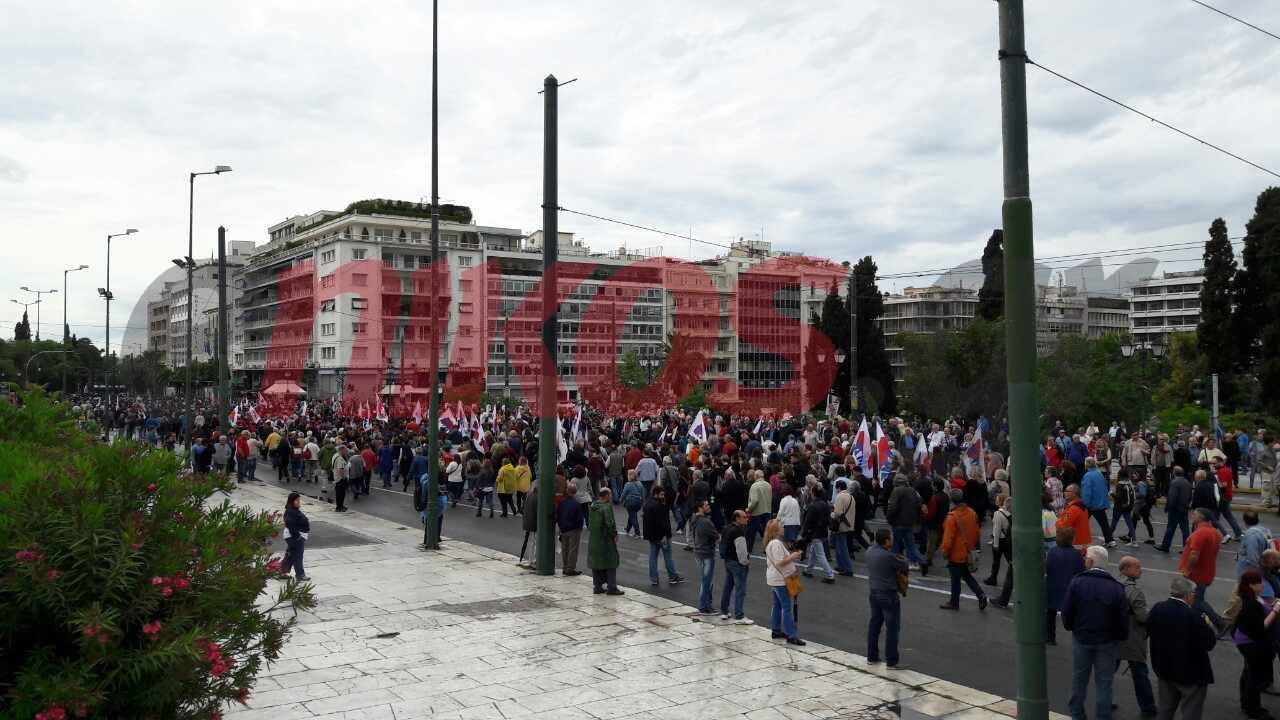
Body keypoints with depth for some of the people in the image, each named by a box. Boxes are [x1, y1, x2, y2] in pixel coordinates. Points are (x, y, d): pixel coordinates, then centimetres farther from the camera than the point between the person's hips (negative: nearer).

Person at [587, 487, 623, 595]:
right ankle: (611, 588, 2)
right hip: (605, 539, -8)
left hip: (593, 539, 8)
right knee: (610, 563, 1)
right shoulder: (607, 507, -17)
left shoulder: (593, 506, 7)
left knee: (595, 562, 14)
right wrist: (614, 534, -8)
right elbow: (609, 523, -21)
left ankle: (597, 586, 19)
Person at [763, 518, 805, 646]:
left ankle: (776, 631, 25)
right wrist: (792, 556, -17)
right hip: (780, 580, -11)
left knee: (777, 605, 18)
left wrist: (791, 556, 10)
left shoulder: (770, 543, 12)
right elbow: (779, 562, -26)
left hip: (774, 579, 11)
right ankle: (791, 635, -7)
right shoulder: (776, 543, -21)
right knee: (787, 607, -8)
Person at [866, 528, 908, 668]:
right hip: (888, 595, -8)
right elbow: (904, 566, -9)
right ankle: (891, 661, 6)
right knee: (892, 628, 2)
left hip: (873, 592, 8)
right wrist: (903, 559, 12)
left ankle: (872, 656, 24)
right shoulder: (888, 556, -23)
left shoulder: (870, 551, 1)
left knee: (874, 624, 16)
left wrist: (897, 559, 4)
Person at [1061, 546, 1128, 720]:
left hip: (1081, 638, 1)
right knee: (1103, 682, 9)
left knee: (1079, 677, 17)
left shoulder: (1077, 583, -13)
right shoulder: (1116, 588, -11)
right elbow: (1123, 619, -8)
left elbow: (1066, 612, -10)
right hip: (1107, 642, 0)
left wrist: (1070, 627, 10)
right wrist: (1121, 637, 9)